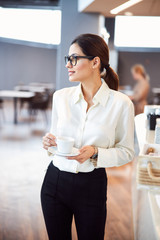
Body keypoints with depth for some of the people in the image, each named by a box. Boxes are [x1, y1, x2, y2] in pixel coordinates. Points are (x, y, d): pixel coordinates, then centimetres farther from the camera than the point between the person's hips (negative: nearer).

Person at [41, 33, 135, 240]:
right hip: (55, 181, 3)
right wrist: (49, 143, -11)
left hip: (91, 186, -3)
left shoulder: (121, 103, -11)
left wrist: (95, 152, -21)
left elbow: (127, 151, -4)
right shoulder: (61, 96, 0)